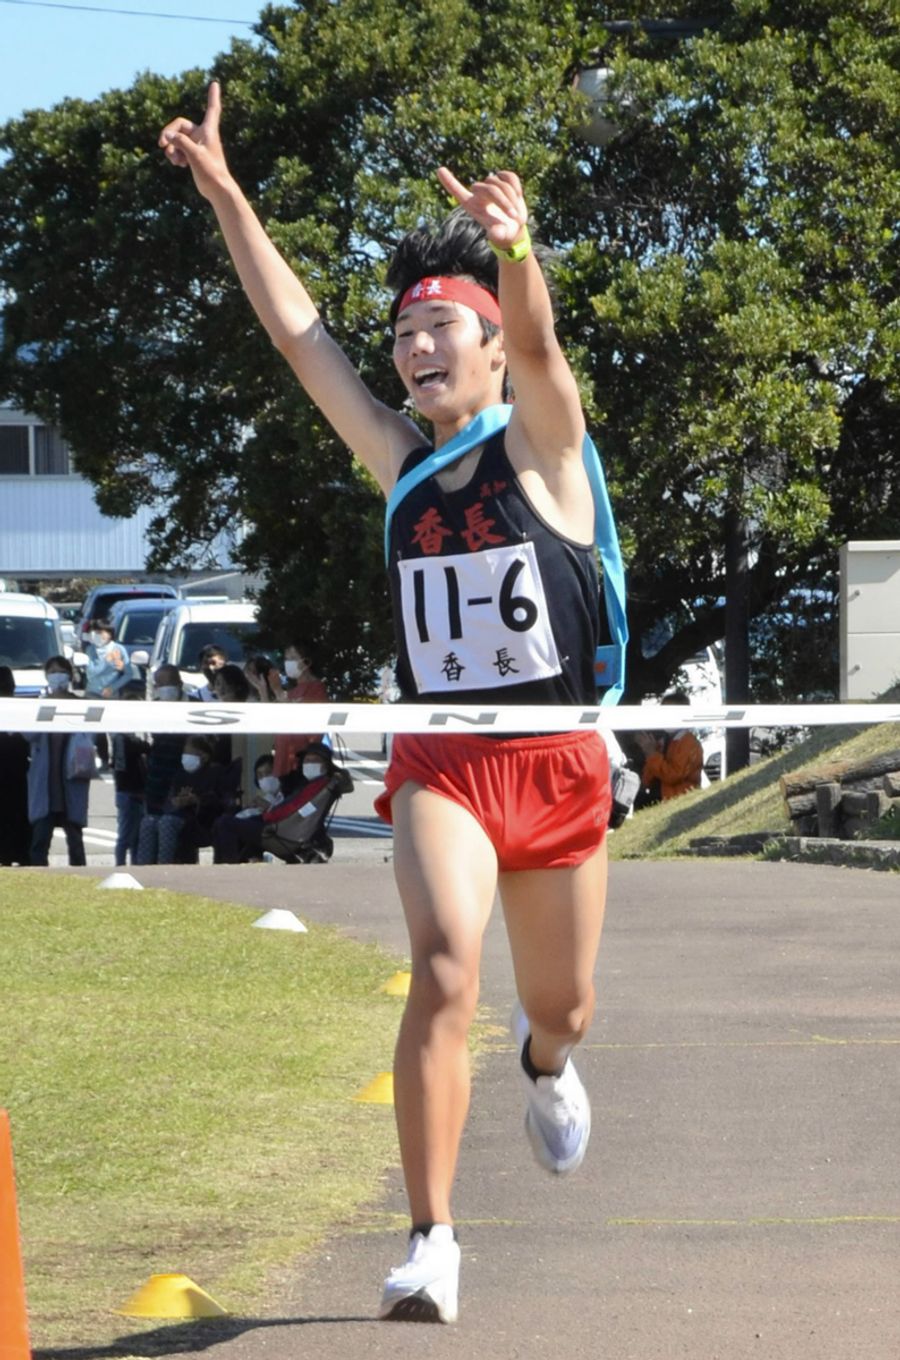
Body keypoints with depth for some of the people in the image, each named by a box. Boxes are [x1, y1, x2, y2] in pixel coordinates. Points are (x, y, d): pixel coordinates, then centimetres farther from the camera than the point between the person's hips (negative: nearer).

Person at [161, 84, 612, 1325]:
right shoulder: (401, 462, 4)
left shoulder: (540, 448, -6)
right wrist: (224, 192, -2)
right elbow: (298, 329, 3)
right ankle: (431, 1241, -24)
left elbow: (537, 340, -27)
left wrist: (512, 247, -48)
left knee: (563, 1008, 15)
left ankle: (545, 1063, 55)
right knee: (443, 971, -23)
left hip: (557, 763, -1)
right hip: (439, 765, 1)